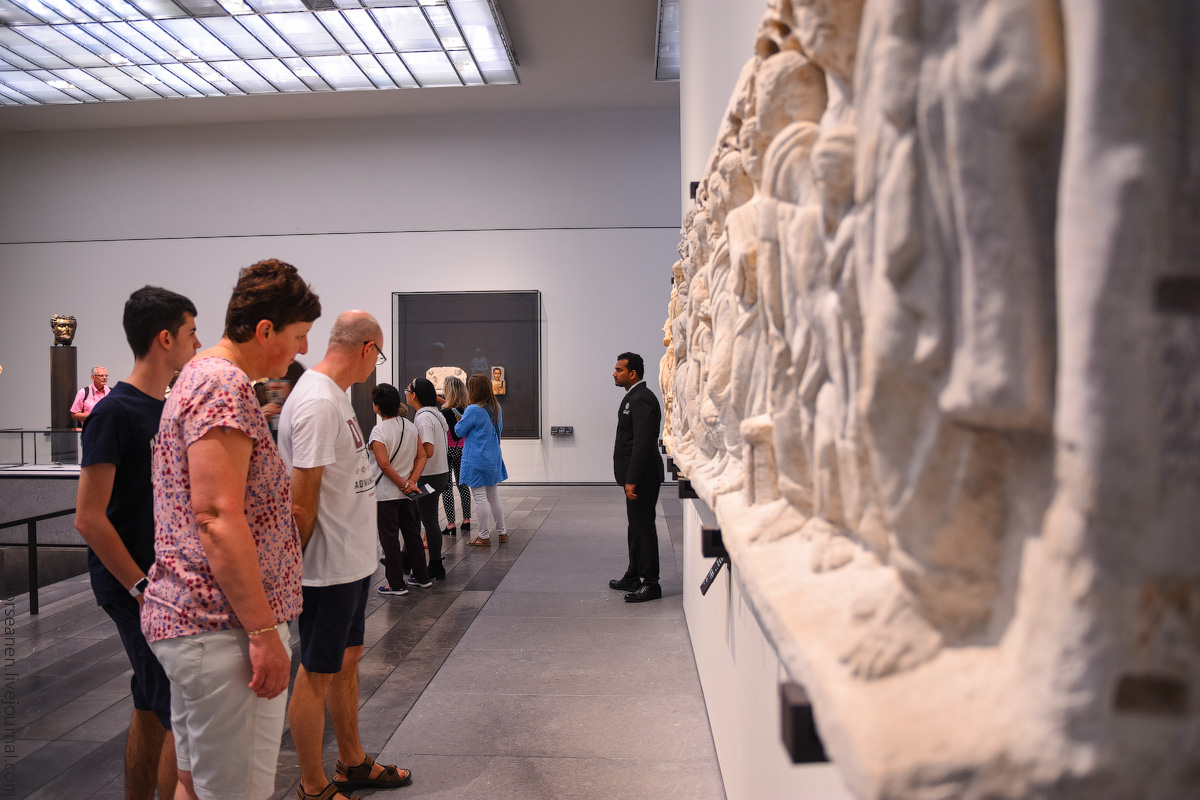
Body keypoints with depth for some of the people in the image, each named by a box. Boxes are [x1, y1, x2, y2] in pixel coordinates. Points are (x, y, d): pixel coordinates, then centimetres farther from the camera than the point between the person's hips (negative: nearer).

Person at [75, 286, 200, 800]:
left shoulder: (171, 407, 10)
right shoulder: (115, 412, -16)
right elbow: (89, 518, -18)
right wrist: (143, 588, -17)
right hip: (133, 585, -8)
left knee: (152, 708, 17)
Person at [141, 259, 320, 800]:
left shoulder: (199, 376, 16)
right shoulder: (225, 385, -17)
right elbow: (218, 517, -24)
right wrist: (264, 632, -22)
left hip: (189, 616, 11)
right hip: (221, 627, -11)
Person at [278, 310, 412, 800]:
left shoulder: (333, 395, 10)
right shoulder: (318, 401, -22)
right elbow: (302, 502, -23)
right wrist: (298, 566, -13)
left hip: (351, 562, 10)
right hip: (329, 570, -10)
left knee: (347, 661, 20)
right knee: (316, 676, 6)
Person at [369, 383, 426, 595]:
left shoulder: (379, 431, -17)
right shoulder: (410, 426, 2)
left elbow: (384, 465, -24)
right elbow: (421, 456, 0)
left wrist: (404, 484, -15)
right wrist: (411, 482, -6)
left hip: (386, 494, -6)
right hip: (407, 495, 6)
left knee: (389, 538, 4)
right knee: (413, 534, 17)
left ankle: (396, 584, 11)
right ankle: (421, 576, 26)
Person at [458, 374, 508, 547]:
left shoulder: (473, 410, -19)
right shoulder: (496, 408, 4)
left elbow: (460, 431, -10)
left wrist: (459, 421, 10)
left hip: (476, 460, -8)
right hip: (493, 458, 8)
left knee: (479, 497, 1)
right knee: (493, 494, 17)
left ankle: (484, 537, 7)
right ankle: (502, 532, 24)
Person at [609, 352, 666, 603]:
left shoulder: (642, 399, -18)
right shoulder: (634, 397, 14)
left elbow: (643, 442, -24)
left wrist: (632, 480, -25)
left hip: (642, 477, -11)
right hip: (636, 476, 11)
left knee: (643, 529, -3)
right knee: (636, 527, 19)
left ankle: (650, 584, 6)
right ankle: (634, 577, 31)